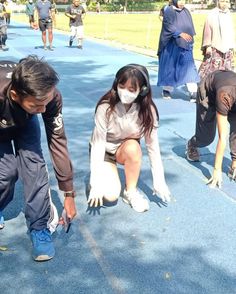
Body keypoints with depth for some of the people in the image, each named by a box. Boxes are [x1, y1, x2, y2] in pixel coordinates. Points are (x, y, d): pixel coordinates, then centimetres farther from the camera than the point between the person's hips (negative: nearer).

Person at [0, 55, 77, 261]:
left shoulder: (50, 96, -36)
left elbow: (58, 141, -26)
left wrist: (68, 193, -20)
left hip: (24, 122, 2)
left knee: (34, 166, -18)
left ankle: (40, 227, -1)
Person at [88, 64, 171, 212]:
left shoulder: (147, 110, -22)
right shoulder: (106, 107, -29)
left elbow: (153, 145, -18)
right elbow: (98, 143, -28)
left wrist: (159, 181, -18)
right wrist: (96, 183, -32)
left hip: (127, 149, 2)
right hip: (104, 150, -2)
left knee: (132, 147, -35)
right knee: (111, 195, -23)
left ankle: (131, 192, -12)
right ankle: (108, 174, 12)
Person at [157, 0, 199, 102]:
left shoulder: (186, 12, 10)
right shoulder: (168, 12, -6)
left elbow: (190, 28, 17)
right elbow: (169, 26, -19)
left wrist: (190, 39, 14)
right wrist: (181, 34, -30)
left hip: (184, 45, 4)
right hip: (171, 45, -4)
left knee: (189, 68, -6)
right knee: (170, 67, 6)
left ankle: (193, 93, -12)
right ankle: (166, 89, 23)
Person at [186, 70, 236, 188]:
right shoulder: (225, 96, -45)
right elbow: (222, 137, -43)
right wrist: (217, 170, -39)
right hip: (208, 92, -3)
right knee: (206, 137, 2)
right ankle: (191, 145, 37)